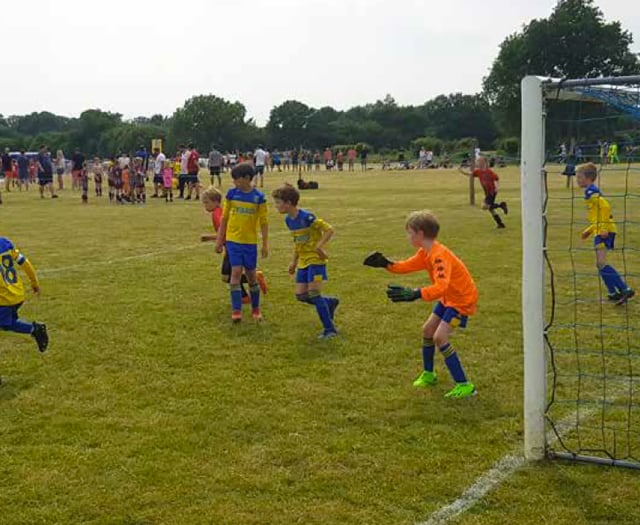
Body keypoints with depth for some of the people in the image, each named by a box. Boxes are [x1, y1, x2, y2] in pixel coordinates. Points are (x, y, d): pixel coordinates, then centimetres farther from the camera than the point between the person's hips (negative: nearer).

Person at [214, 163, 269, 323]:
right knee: (236, 271, -9)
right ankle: (236, 310, -5)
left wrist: (265, 244, 1)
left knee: (251, 275, 7)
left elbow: (263, 222, 1)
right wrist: (219, 240, 8)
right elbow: (224, 218, 7)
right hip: (233, 239, 0)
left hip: (250, 241, 0)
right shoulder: (231, 194, 0)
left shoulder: (259, 197, -4)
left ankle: (256, 309, 24)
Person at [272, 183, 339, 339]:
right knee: (301, 295, 4)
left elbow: (329, 230, -19)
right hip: (303, 261, 8)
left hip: (316, 260, -8)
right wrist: (294, 261, 17)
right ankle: (329, 303, 27)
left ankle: (329, 329, -4)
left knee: (314, 294, -13)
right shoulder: (288, 220, 5)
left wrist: (319, 246, -28)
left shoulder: (307, 217, -21)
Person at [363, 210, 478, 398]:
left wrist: (415, 294, -56)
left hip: (462, 299, -10)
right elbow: (408, 265, 15)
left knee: (440, 337, -17)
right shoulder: (424, 253, -1)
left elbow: (441, 286, -44)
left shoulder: (440, 255, -31)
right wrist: (386, 264, 1)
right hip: (448, 297, 10)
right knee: (427, 329, 15)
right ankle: (428, 374, 34)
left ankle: (465, 386, -12)